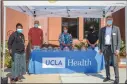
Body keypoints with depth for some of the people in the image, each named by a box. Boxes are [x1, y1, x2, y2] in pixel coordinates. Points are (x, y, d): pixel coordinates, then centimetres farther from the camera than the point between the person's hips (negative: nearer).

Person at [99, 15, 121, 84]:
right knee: (106, 63, 8)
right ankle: (108, 77, 18)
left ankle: (117, 78, -2)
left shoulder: (116, 28, 0)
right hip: (105, 48, 3)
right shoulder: (102, 29, 7)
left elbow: (119, 39, -3)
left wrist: (118, 49, -11)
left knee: (115, 64, -7)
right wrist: (100, 48, 7)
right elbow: (100, 39, 13)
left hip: (113, 48, -3)